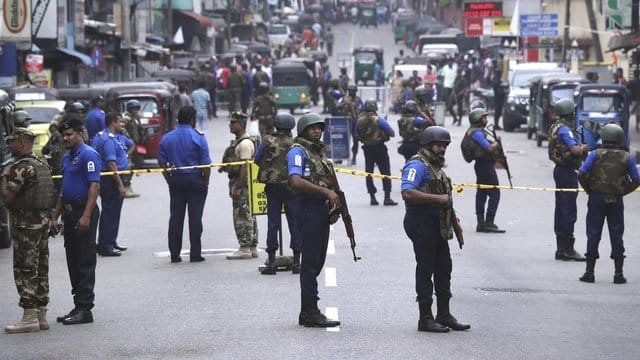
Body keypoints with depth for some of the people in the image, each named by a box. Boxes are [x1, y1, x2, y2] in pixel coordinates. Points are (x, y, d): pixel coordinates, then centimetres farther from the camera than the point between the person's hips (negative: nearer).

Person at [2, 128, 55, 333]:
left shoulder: (21, 168, -16)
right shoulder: (43, 165, 13)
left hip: (25, 224, -9)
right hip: (43, 221, 9)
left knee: (25, 270, -6)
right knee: (41, 269, 11)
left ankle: (29, 318, -8)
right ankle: (41, 315, 15)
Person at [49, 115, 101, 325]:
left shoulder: (88, 155, -11)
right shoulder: (67, 158, 18)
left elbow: (94, 186, -18)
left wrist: (86, 216, -25)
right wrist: (55, 217, 20)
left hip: (84, 212, -9)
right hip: (70, 213, 9)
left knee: (85, 262, -6)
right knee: (73, 262, 11)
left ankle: (85, 309, -4)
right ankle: (78, 307, 17)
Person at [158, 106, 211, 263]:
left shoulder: (166, 138, 6)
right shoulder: (198, 137, -7)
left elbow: (162, 162, 6)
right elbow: (206, 163, -9)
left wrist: (169, 181, 12)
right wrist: (206, 182, 1)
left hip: (175, 180, 4)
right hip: (195, 179, -3)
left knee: (175, 217, 6)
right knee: (195, 217, -1)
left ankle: (174, 254, 5)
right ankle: (195, 253, -1)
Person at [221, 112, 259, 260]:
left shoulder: (245, 143, -16)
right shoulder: (237, 142, 17)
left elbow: (245, 167, -21)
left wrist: (238, 188, -23)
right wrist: (233, 187, 21)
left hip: (242, 183, -11)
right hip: (237, 181, 11)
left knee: (242, 217, -8)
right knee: (248, 216, 13)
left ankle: (245, 249, -6)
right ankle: (252, 248, 17)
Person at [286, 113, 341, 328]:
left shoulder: (319, 152, 20)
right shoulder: (298, 151, -9)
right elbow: (296, 181, -24)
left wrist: (333, 209, 12)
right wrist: (326, 191, -26)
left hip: (322, 211, 9)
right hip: (309, 211, -9)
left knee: (317, 262, 11)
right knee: (310, 263, -7)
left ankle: (308, 313, 17)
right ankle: (310, 312, -5)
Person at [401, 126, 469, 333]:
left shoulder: (438, 167, 20)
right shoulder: (417, 165, -11)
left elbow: (447, 202, 26)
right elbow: (407, 193, -26)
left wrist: (456, 225, 23)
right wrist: (437, 198, -21)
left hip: (438, 225, 9)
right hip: (422, 223, -9)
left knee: (444, 269, 12)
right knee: (425, 270, -5)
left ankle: (444, 315, 20)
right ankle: (425, 319, 0)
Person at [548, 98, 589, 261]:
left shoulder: (556, 127, 14)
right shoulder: (564, 129, -18)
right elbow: (575, 150, -28)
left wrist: (580, 146, 9)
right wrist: (584, 147, -7)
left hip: (560, 170, 10)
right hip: (567, 172, -10)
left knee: (561, 210, 11)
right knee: (569, 211, -7)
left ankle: (561, 249, 15)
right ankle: (567, 249, -5)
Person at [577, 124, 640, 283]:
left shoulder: (595, 154, -7)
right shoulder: (627, 157, 0)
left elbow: (581, 174, -12)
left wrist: (589, 190, 0)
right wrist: (622, 192, 6)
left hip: (596, 198, -1)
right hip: (616, 201, 1)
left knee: (593, 234, 5)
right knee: (617, 236, 8)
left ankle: (590, 272, 5)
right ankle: (618, 273, 7)